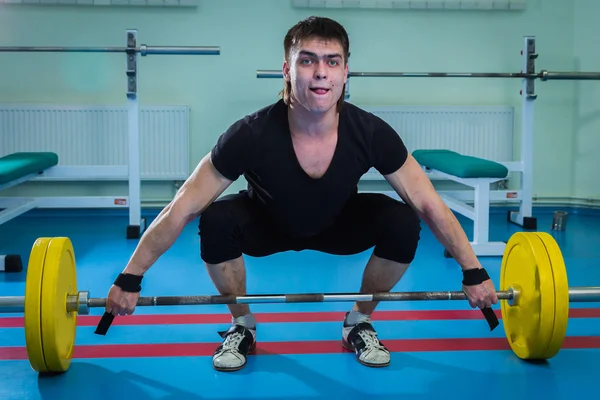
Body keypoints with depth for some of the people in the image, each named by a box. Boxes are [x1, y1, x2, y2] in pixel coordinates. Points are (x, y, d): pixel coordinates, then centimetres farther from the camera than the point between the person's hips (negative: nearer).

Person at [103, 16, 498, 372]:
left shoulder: (371, 134, -31)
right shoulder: (251, 136, -36)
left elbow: (430, 206, -20)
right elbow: (181, 209, -28)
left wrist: (474, 272, -16)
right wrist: (130, 279, -26)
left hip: (337, 225, 2)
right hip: (269, 225, -1)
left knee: (403, 224, -26)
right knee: (216, 223, -32)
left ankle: (359, 323, 1)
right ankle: (242, 326, -4)